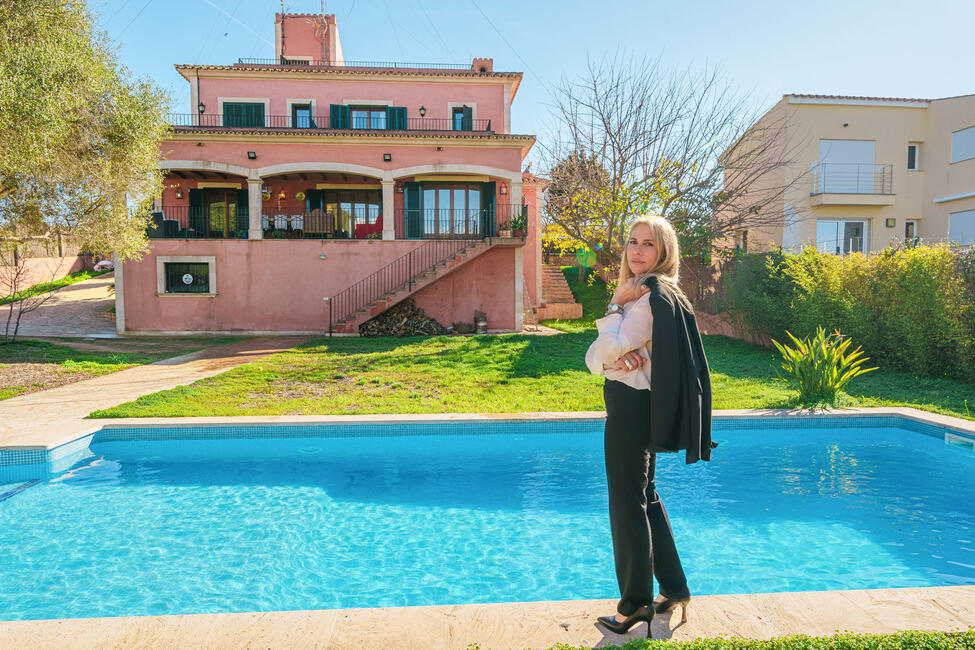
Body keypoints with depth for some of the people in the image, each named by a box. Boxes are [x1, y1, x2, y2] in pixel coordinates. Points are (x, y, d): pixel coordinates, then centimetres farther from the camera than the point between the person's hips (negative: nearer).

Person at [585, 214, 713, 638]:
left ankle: (635, 603, 16)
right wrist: (615, 359, -12)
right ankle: (674, 587, 32)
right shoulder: (641, 293, 16)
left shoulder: (652, 296, -14)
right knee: (645, 496, 18)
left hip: (631, 405, -10)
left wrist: (616, 303, -13)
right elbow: (594, 357, 9)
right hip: (635, 404, 10)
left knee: (627, 501, 1)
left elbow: (612, 348, -21)